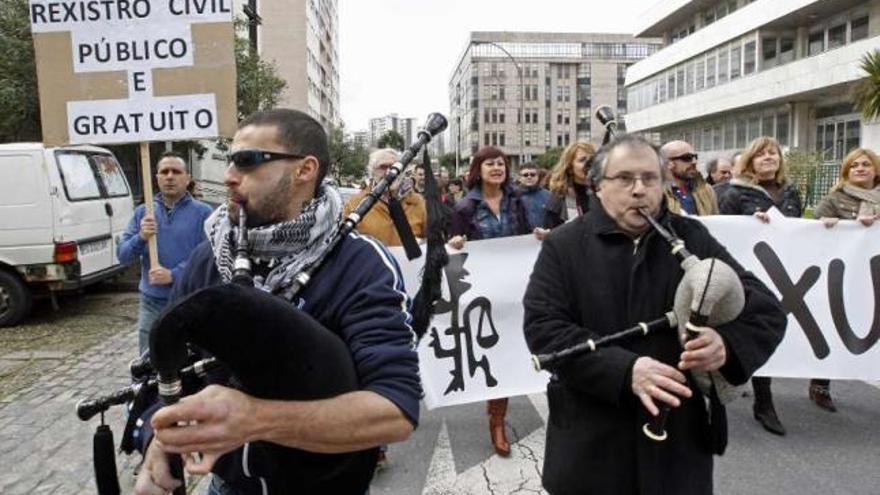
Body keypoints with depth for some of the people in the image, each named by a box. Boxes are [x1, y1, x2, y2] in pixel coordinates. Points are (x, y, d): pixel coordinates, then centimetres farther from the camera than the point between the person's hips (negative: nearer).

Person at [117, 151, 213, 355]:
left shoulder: (203, 212, -5)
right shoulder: (142, 212, 8)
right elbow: (122, 255, 4)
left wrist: (173, 275, -23)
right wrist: (140, 238, -16)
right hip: (151, 303, 4)